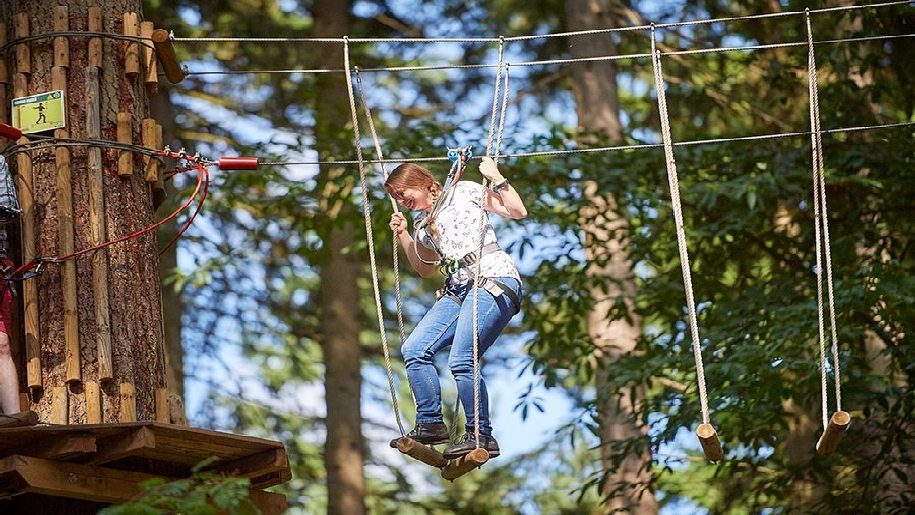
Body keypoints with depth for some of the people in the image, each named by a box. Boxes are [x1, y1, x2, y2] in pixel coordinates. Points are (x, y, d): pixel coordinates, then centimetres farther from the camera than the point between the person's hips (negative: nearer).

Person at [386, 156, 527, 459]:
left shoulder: (464, 192, 3)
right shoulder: (422, 223, 22)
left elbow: (517, 212, -1)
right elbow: (425, 269, 32)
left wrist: (495, 177, -8)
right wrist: (402, 235, 21)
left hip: (494, 280, -8)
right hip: (458, 290, 8)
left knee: (460, 361, -20)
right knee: (414, 350, -6)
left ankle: (482, 436, -12)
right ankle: (430, 424, 1)